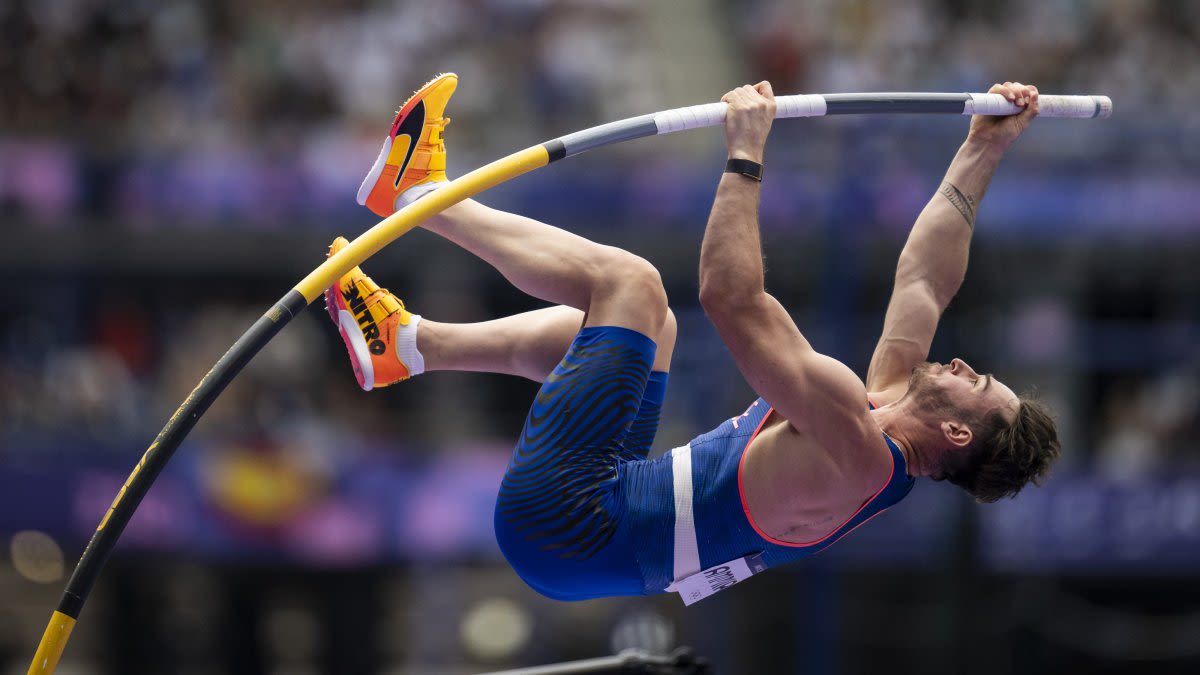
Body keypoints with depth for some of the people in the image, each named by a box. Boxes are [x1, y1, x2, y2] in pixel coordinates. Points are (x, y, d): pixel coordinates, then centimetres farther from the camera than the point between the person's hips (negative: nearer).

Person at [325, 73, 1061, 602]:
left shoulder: (856, 454, -23)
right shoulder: (886, 414, 3)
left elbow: (733, 297, -30)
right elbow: (925, 279, 14)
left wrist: (746, 154, -27)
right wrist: (982, 154, 14)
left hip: (562, 522, -10)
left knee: (629, 281, -11)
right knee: (643, 320, 27)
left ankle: (417, 189, 6)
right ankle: (406, 344, 26)